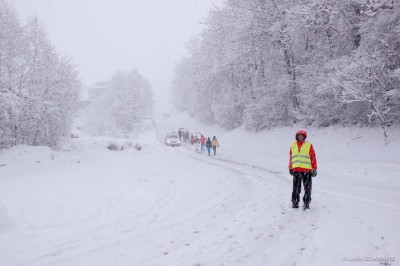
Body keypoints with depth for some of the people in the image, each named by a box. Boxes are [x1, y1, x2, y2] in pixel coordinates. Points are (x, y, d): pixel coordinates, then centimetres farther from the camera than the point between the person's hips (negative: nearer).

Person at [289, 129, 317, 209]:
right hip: (296, 170, 2)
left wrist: (314, 169, -2)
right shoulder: (293, 145, 12)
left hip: (307, 170, -2)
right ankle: (295, 203, 12)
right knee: (296, 188, 4)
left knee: (307, 188, 0)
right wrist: (290, 168, 15)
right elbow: (291, 157, 17)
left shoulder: (309, 145, 2)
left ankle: (306, 203, 7)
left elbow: (313, 157, 1)